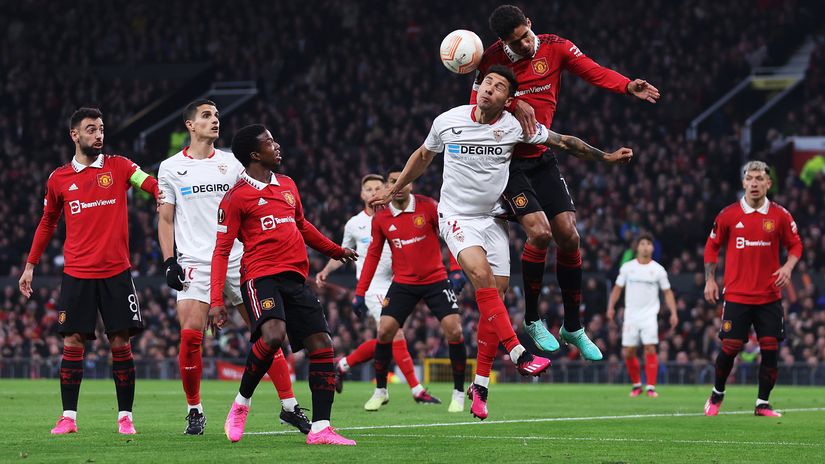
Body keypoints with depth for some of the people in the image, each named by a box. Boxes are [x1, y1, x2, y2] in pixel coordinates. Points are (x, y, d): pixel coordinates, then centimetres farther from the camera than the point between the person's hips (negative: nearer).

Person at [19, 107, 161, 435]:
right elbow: (47, 224, 20)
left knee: (120, 344, -1)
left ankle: (125, 417, 6)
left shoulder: (118, 167, 5)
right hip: (76, 275, 1)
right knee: (72, 344, -3)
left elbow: (154, 185, -8)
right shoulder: (59, 179, 9)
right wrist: (30, 265, 19)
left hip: (116, 273, -1)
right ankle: (68, 417, 2)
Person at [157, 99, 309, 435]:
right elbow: (165, 220, 8)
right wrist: (169, 262, -3)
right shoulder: (171, 168, 6)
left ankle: (289, 407, 6)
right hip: (196, 264, -2)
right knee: (190, 336, -13)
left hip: (237, 260, 2)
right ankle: (194, 412, 2)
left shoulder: (230, 163, 11)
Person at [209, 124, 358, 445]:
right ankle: (241, 403, -9)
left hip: (295, 278, 7)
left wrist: (335, 251, 43)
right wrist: (216, 301, -10)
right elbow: (221, 250, -3)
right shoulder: (236, 197, -2)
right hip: (260, 277, -7)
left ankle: (320, 428, -2)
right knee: (273, 335, -31)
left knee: (322, 344, -4)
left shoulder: (287, 185, 18)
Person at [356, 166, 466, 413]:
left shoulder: (429, 207, -8)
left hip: (436, 280, -2)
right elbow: (373, 255, 9)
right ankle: (380, 391, 9)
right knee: (384, 332, -10)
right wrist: (360, 292, 5)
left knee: (454, 331, -13)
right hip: (403, 284, 2)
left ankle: (459, 393, 2)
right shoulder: (381, 219, 1)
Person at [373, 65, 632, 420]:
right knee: (482, 274, -28)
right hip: (457, 216, -2)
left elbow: (564, 142, 4)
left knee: (495, 297, -4)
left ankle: (480, 384, 7)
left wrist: (606, 157, 3)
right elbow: (423, 156, 14)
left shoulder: (515, 126, -6)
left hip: (492, 218, 2)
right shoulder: (447, 122, -5)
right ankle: (518, 354, -34)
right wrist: (393, 190, 22)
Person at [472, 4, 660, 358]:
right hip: (507, 161, -4)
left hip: (541, 157, 4)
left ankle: (573, 328, 13)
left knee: (568, 236, -3)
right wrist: (513, 105, -25)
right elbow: (478, 106, -10)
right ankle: (532, 320, 0)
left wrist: (628, 87, -28)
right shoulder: (493, 58, -8)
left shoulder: (554, 47, -3)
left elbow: (594, 72, -11)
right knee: (539, 232, -20)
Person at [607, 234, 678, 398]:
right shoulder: (627, 267, 4)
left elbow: (667, 292, 6)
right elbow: (618, 288, 11)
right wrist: (611, 306, -1)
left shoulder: (658, 270, 2)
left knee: (650, 349, -14)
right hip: (631, 315, 2)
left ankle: (650, 387, -11)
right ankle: (636, 385, 17)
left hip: (649, 315, -2)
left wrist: (673, 313, -4)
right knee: (628, 352, 0)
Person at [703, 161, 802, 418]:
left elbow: (795, 245, 10)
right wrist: (710, 280, 4)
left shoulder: (780, 216, 1)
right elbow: (712, 246, 10)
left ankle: (763, 403, 7)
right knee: (730, 347, -4)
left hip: (769, 297, 1)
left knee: (770, 348, -4)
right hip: (736, 296, -1)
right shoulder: (728, 215, 0)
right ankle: (717, 394, 20)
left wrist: (788, 267, -9)